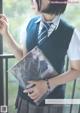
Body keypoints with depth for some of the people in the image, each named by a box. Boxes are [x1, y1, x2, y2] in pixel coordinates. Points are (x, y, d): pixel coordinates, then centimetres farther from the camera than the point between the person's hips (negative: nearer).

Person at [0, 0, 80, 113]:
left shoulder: (71, 34, -17)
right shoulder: (29, 24, -8)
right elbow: (22, 57, 2)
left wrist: (48, 84, -18)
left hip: (52, 98, -3)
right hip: (26, 93, 3)